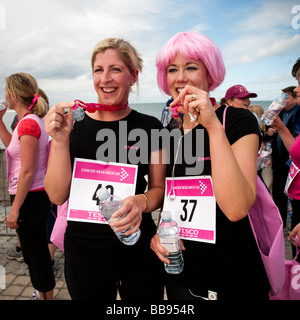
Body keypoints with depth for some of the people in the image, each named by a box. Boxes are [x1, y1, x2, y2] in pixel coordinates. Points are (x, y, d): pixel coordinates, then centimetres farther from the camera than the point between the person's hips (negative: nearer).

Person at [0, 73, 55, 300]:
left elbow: (28, 172, -22)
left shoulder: (28, 123, -19)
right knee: (36, 254, 21)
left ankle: (47, 295, 22)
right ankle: (45, 294, 37)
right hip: (36, 197, 10)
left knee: (36, 256, 5)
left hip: (30, 198, -10)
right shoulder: (32, 120, 11)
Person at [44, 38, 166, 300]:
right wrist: (60, 140, -21)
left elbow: (159, 188, 0)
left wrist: (142, 202, -22)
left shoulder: (150, 127, -5)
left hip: (139, 254, 0)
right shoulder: (72, 125, -5)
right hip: (83, 254, 1)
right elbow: (58, 196, -8)